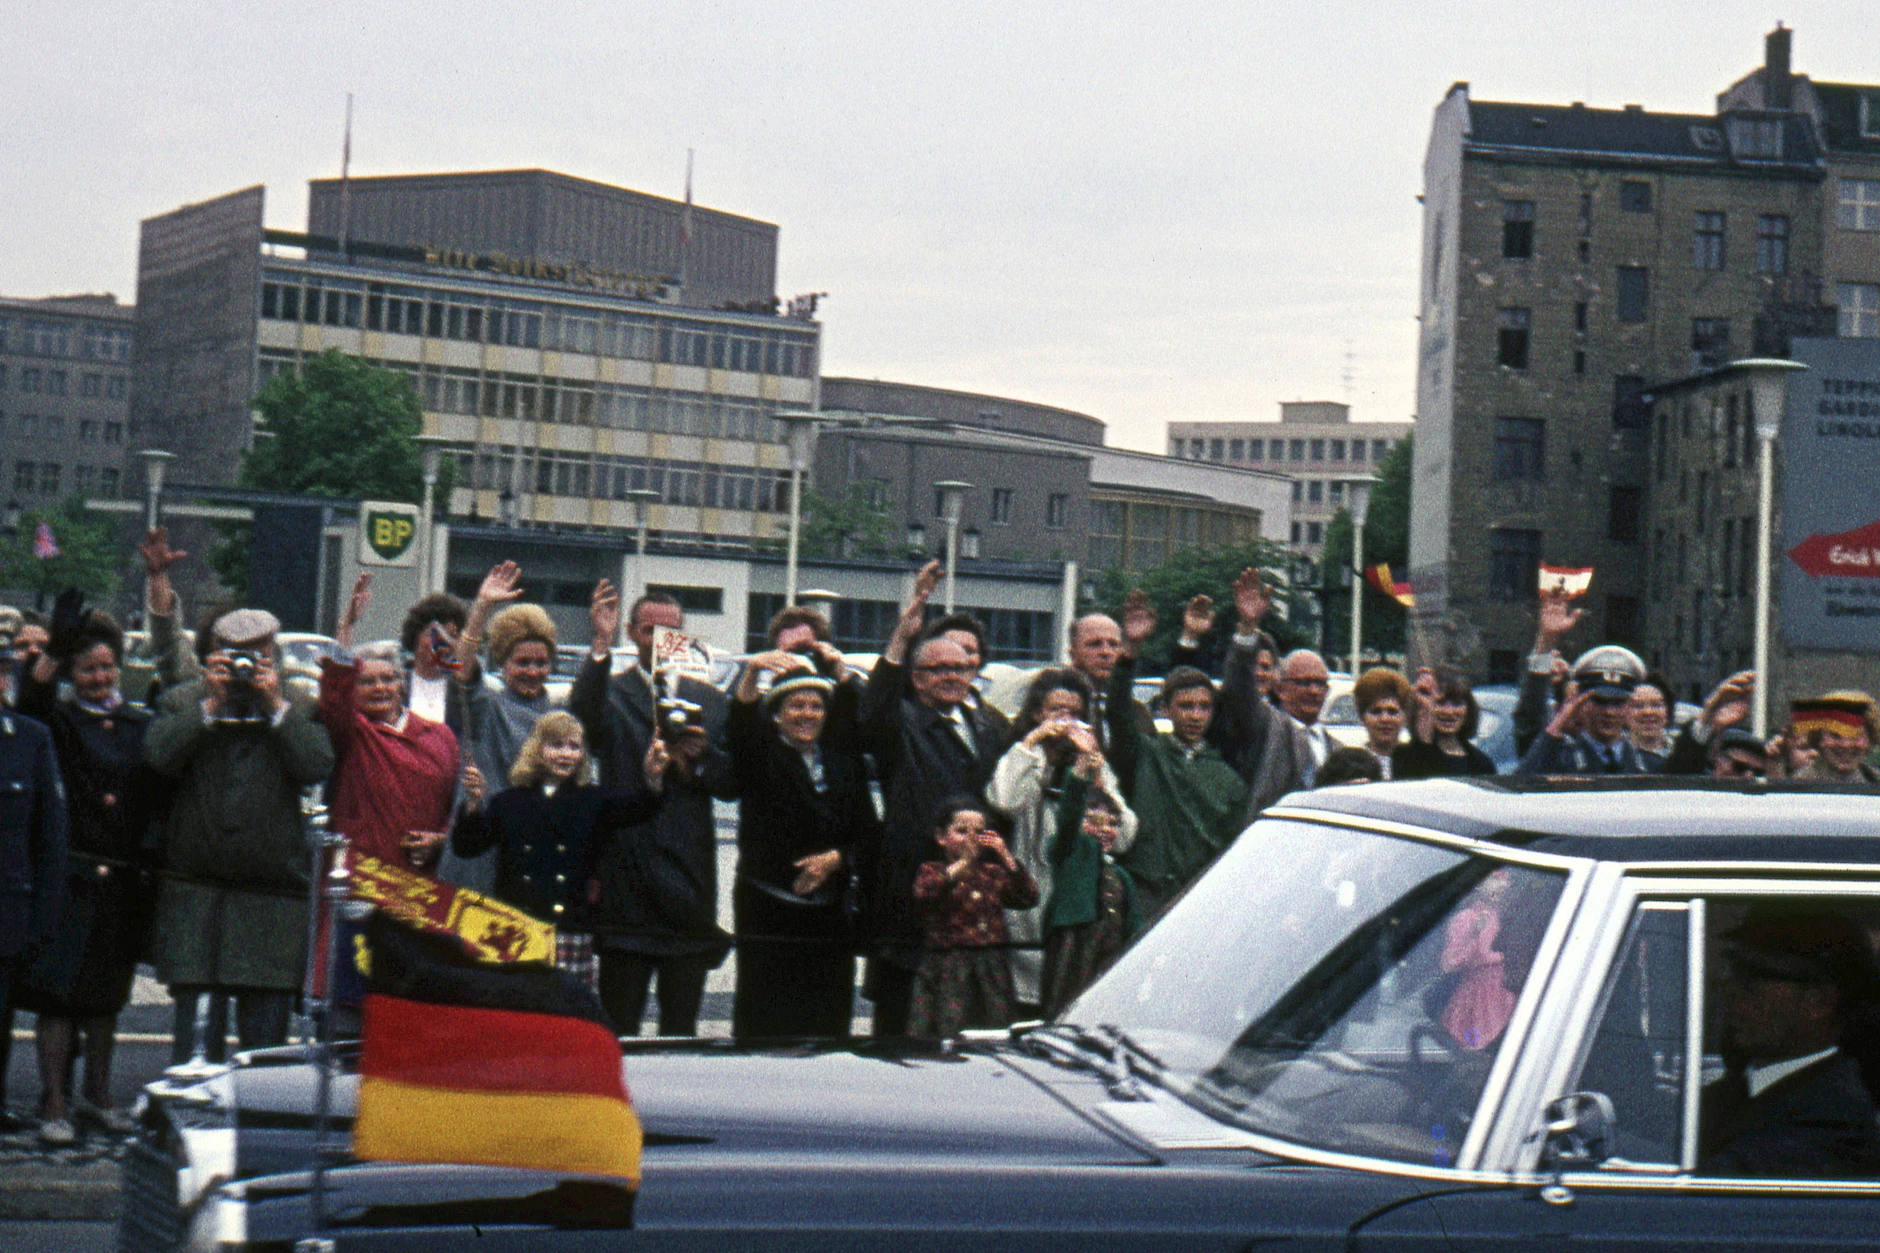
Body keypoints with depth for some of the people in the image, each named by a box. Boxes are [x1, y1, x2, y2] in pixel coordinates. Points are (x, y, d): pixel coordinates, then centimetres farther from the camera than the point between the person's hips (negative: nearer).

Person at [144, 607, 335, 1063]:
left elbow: (317, 766, -8)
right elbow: (160, 755, -7)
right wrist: (211, 704, -8)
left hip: (273, 893, 0)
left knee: (267, 1018, 2)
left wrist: (276, 705, -8)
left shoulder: (297, 710, 9)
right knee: (194, 1015, 1)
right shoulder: (181, 702, 10)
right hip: (194, 888, 0)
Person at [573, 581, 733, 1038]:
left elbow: (732, 784, 11)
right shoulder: (611, 691, 3)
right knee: (618, 1023, 0)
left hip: (689, 879, 4)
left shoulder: (709, 700, 15)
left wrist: (702, 755, -9)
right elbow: (583, 723, -21)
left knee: (682, 1025, 8)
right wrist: (601, 647, -27)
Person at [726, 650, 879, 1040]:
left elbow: (869, 829, 12)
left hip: (830, 912, 3)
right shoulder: (762, 755, 5)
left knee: (829, 1025, 0)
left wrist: (837, 858, -7)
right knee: (765, 1025, -7)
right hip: (768, 913, -3)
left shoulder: (842, 762, 15)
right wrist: (752, 674, -33)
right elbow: (739, 729, -17)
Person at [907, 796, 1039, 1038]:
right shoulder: (931, 871, 3)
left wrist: (1006, 857, -3)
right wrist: (962, 863, -23)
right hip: (947, 970, -4)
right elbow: (924, 893, -20)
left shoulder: (992, 873, 15)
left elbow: (1029, 898, 3)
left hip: (991, 973, 4)